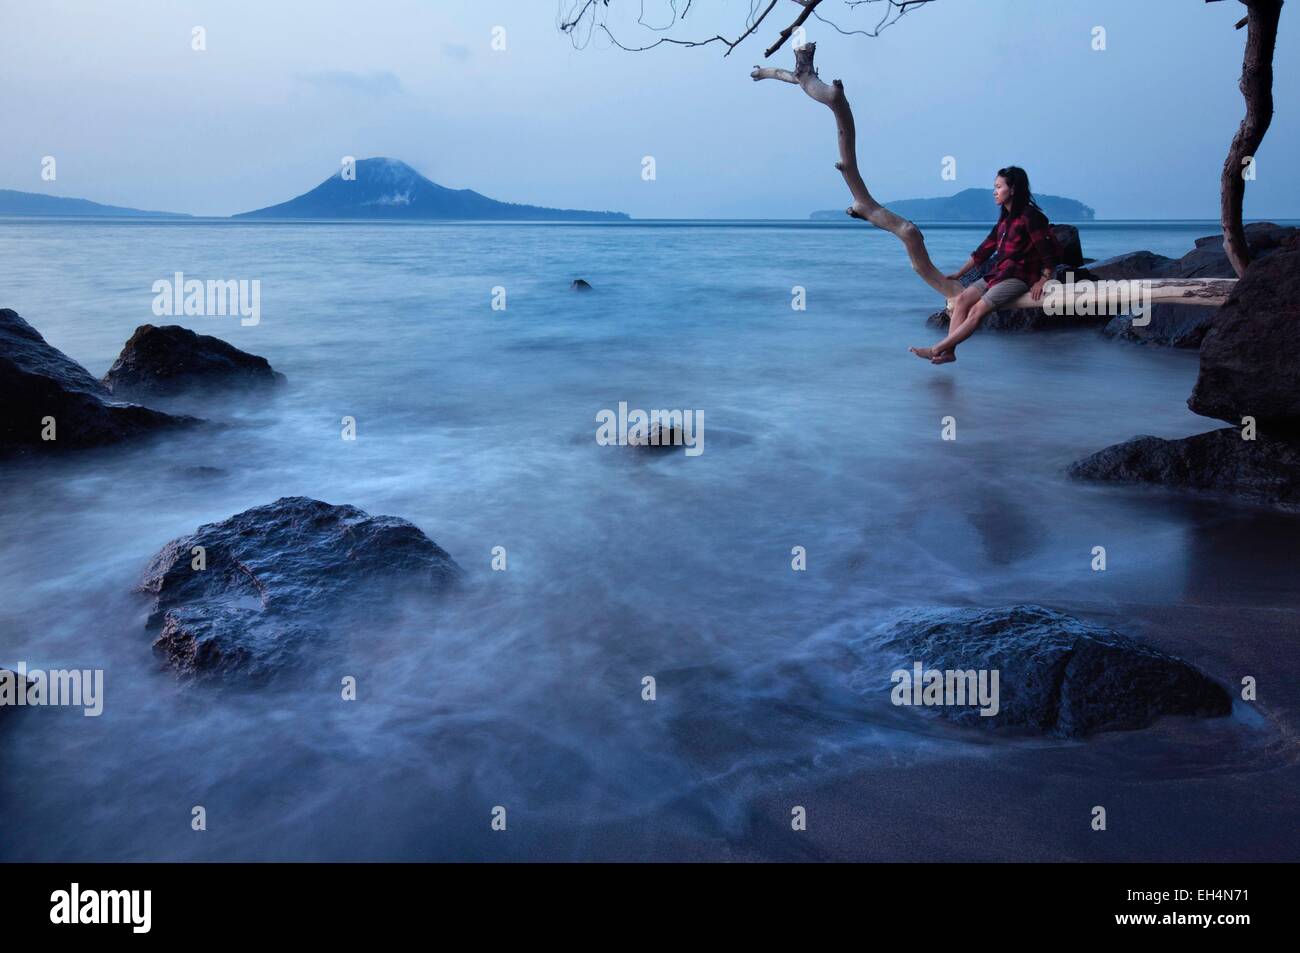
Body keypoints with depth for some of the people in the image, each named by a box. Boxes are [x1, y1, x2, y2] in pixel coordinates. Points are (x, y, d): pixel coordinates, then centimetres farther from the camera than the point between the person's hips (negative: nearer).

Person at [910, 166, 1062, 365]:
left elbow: (1051, 251, -13)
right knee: (961, 300, -12)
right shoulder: (1005, 218, 17)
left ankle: (936, 350, -24)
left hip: (1019, 277, -8)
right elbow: (985, 249, 20)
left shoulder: (1029, 215, -10)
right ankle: (948, 352, -21)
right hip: (997, 272, 8)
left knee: (977, 310, -21)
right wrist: (958, 274, 20)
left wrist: (1042, 281, -17)